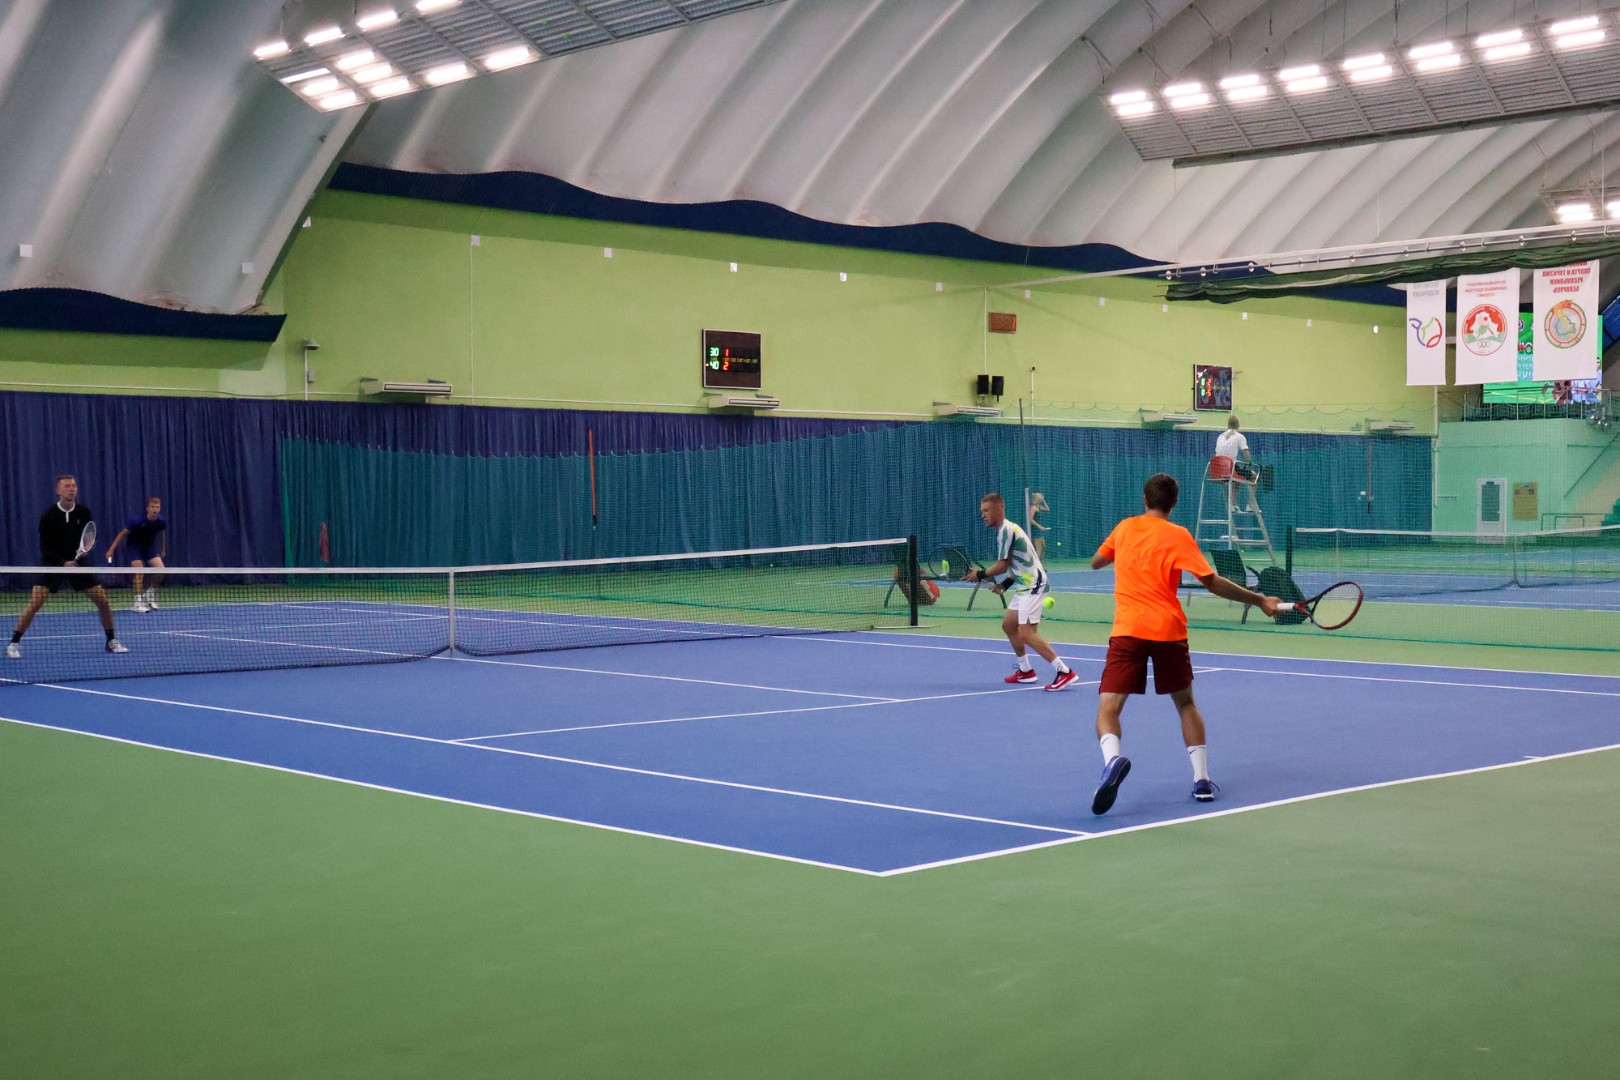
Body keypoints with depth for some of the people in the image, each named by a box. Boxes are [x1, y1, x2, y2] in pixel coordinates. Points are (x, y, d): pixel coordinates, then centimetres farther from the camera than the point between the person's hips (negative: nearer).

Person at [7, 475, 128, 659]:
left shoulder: (84, 512, -5)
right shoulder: (49, 514, -11)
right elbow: (45, 547, -9)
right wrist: (62, 563, -21)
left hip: (77, 562, 3)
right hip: (52, 563, -3)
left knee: (103, 600, -3)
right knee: (35, 603, -18)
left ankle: (111, 641, 14)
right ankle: (14, 644, -8)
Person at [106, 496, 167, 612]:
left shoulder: (161, 522, -16)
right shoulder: (137, 521, -28)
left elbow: (162, 533, 6)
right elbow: (123, 533, -17)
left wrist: (163, 550, 14)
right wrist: (111, 549, -17)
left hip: (150, 547, 4)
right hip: (135, 546, -4)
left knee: (161, 569, -11)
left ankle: (149, 594, 10)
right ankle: (138, 601, -14)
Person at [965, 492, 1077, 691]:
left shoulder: (1006, 530, -13)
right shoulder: (1008, 529, 18)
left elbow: (1002, 565, -15)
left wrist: (980, 575, -2)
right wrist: (1004, 584, 12)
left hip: (1033, 585, -11)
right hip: (1025, 585, 11)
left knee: (1026, 633, -17)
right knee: (1008, 625, 18)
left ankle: (1064, 672, -21)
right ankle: (1026, 671, 27)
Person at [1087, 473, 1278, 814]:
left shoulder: (1124, 528, 9)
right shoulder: (1178, 536, -1)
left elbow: (1096, 562, 25)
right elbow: (1212, 582, -6)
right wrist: (1259, 600, -1)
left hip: (1127, 629, 0)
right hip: (1169, 630, 0)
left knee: (1108, 707, -4)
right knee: (1186, 703, 20)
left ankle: (1112, 758, -36)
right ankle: (1202, 780, 17)